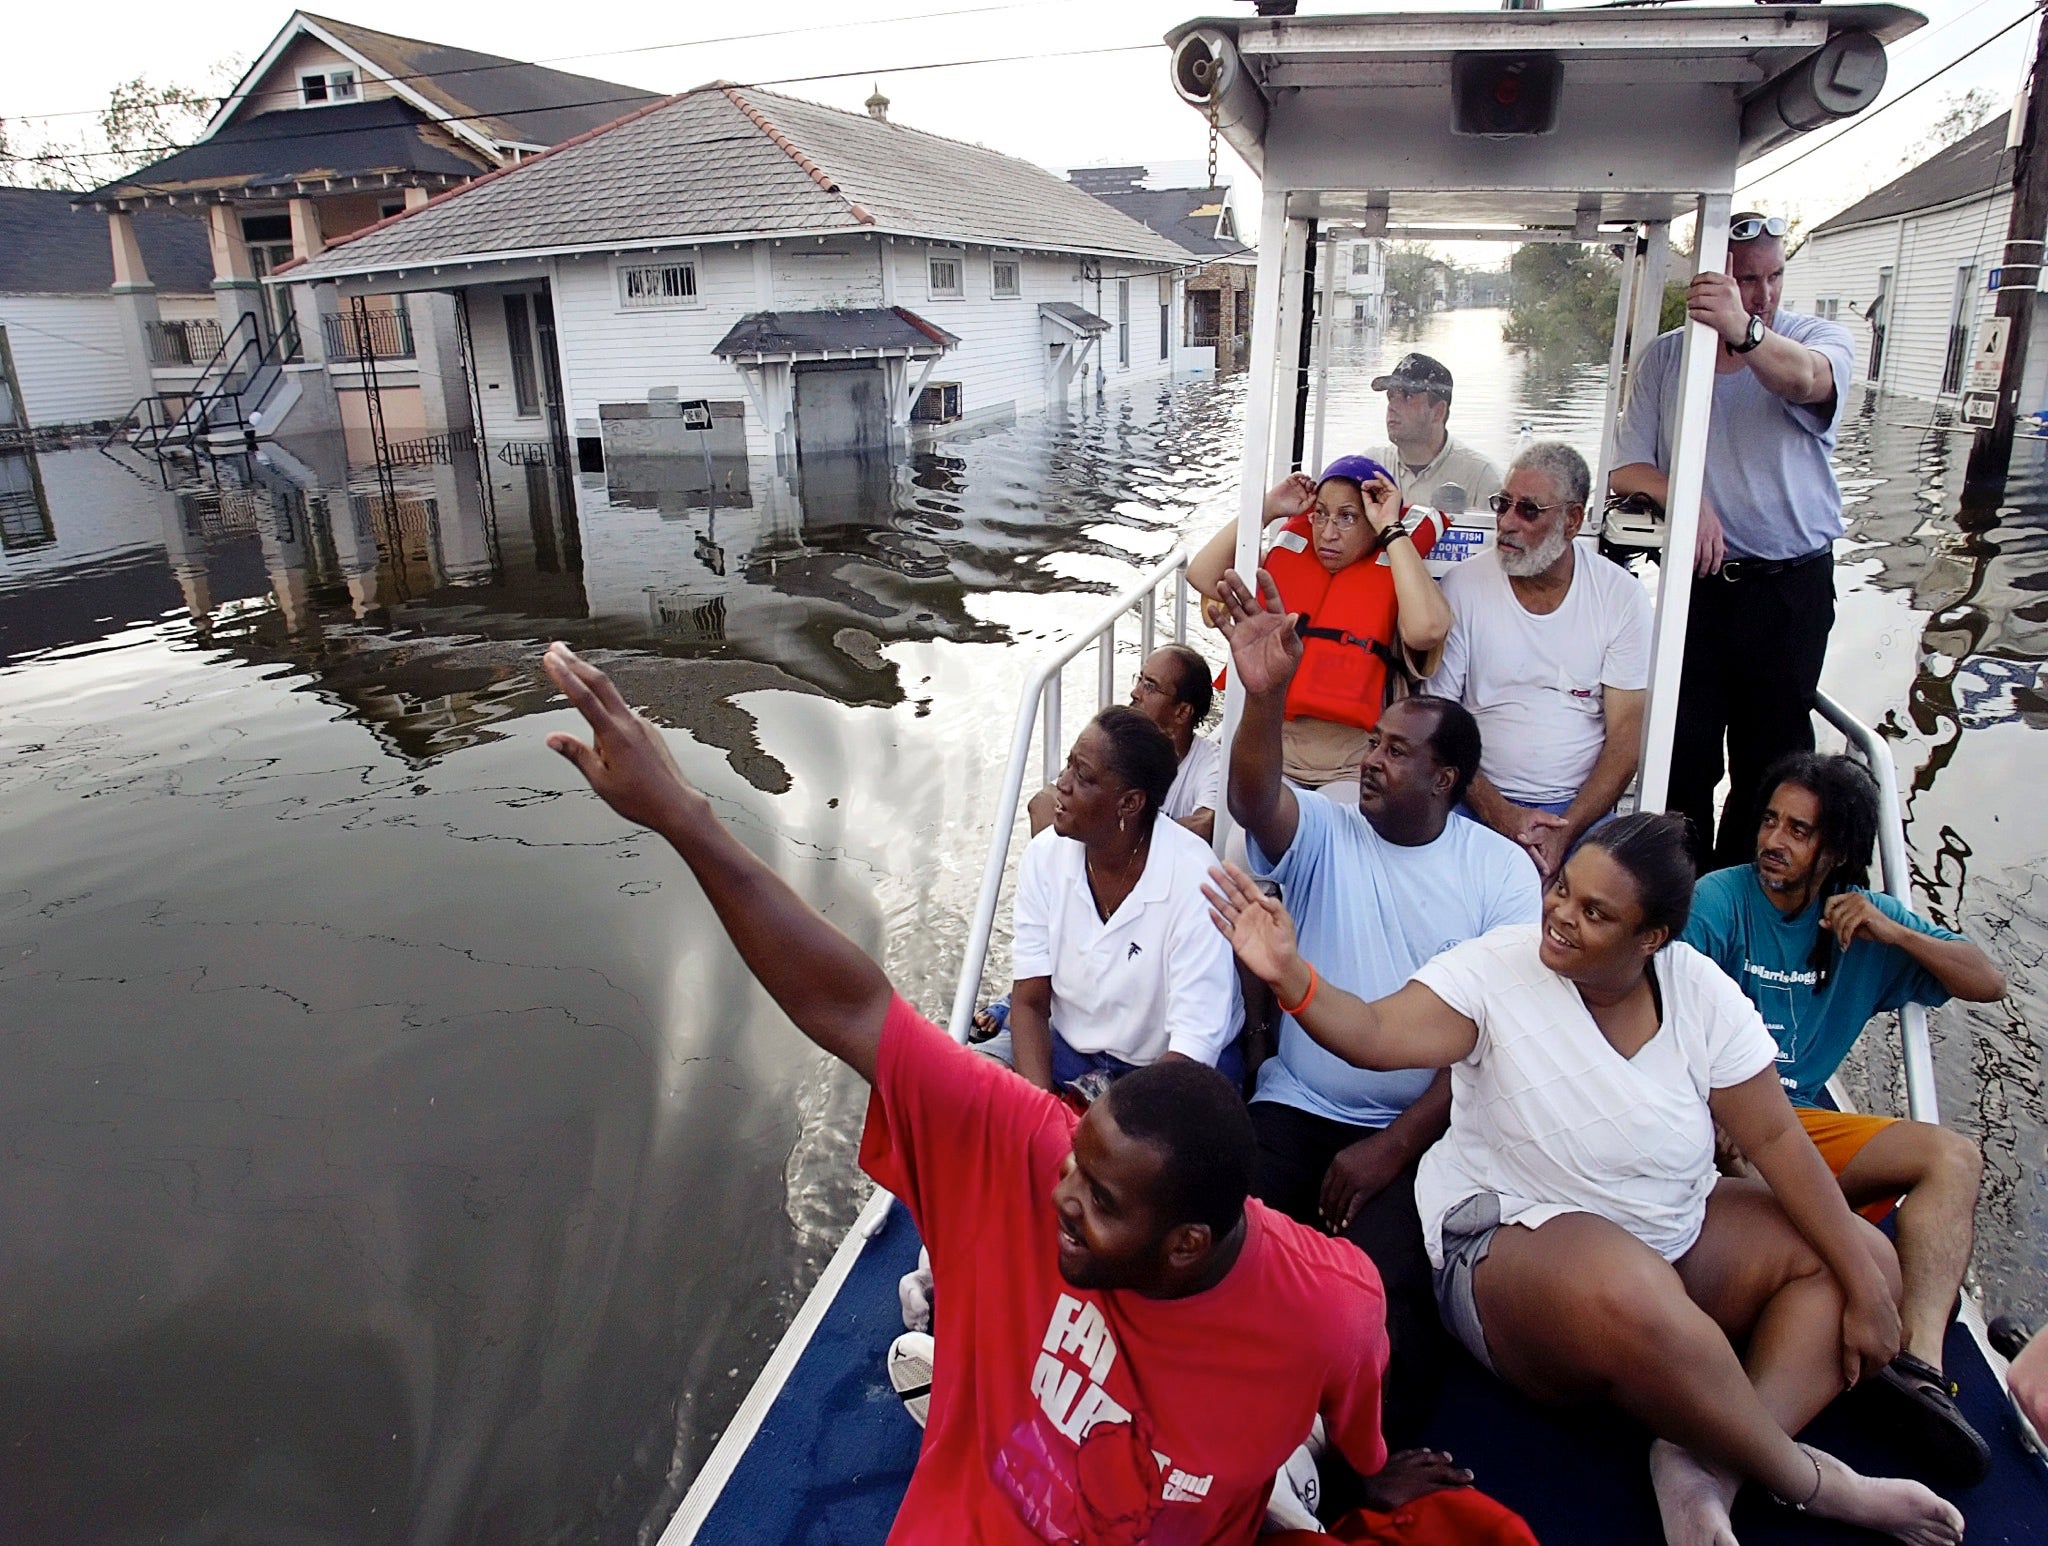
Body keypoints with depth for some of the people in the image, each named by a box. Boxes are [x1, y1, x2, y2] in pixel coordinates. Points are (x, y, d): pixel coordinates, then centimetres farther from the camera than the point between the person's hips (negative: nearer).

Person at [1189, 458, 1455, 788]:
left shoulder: (1395, 581, -2)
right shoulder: (1287, 567, 11)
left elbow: (1428, 630, -24)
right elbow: (1202, 575, 2)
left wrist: (1391, 528, -15)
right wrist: (1268, 509, 1)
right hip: (1272, 761, 4)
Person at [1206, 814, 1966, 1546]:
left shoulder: (1699, 990, -7)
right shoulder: (1497, 968, -17)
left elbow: (1776, 1138, -4)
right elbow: (1376, 1034, -28)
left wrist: (1865, 1285, -7)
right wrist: (1291, 975, -47)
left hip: (1678, 1232, 6)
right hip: (1516, 1240, -6)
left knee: (1869, 1257, -4)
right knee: (1629, 1293, -37)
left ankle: (1708, 1467, -19)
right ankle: (1810, 1481, -10)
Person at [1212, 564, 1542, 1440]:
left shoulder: (1501, 871, 0)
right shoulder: (1323, 833, 3)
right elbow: (1251, 799, -21)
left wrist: (1395, 1146, -10)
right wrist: (1265, 695, -41)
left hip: (1420, 1130, -1)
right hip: (1296, 1109, 2)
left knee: (1382, 1276, -27)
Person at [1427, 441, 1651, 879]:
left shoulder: (1622, 597, 1)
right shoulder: (1463, 585, -1)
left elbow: (1626, 736, -1)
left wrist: (1565, 830, -13)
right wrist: (1497, 812, -13)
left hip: (1580, 810, 1)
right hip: (1479, 803, -1)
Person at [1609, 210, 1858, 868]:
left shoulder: (1822, 339, 0)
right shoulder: (1664, 356, 6)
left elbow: (1805, 379, -26)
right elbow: (1628, 468, 1)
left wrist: (1742, 331, -47)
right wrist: (1685, 499, -20)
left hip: (1792, 585, -1)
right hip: (1695, 581, 1)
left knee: (1772, 752, 7)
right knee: (1682, 747, 2)